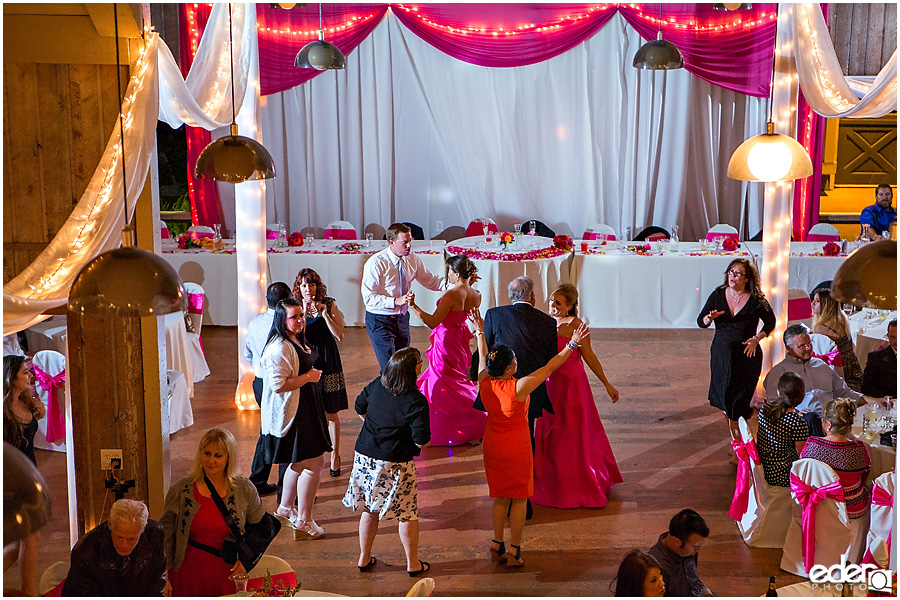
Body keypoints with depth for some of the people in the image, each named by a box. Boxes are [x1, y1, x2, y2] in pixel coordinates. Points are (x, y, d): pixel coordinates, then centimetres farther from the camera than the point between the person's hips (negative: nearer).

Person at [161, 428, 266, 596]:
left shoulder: (245, 490, -1)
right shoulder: (180, 491, -3)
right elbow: (166, 534, 3)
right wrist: (164, 576, 2)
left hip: (227, 576, 0)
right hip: (187, 576, 0)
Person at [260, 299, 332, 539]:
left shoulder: (297, 342, 12)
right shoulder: (279, 348, -22)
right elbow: (279, 384, -27)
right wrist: (309, 377, -19)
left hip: (305, 411, 11)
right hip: (291, 414, -11)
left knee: (300, 463, 20)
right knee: (313, 463, -9)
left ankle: (285, 508, 38)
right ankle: (303, 522, 1)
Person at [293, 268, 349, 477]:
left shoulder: (330, 305, -3)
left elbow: (339, 335, -10)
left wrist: (324, 313, -17)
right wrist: (305, 313, -22)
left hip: (327, 363, -1)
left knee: (331, 413, 6)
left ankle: (335, 456, 20)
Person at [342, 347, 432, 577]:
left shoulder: (376, 385, -1)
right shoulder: (416, 402, -19)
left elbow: (359, 407, 16)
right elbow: (421, 440, -20)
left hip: (365, 456, 6)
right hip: (396, 463, -6)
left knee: (369, 510, 19)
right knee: (407, 513, 11)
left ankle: (364, 558, 30)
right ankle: (413, 564, 21)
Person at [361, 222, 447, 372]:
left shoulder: (412, 259, -2)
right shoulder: (376, 263, -19)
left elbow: (430, 280, 6)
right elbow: (369, 298, -21)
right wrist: (396, 301, -33)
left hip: (402, 318, 6)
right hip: (380, 321, -6)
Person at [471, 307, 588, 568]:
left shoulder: (485, 383, -10)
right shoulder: (518, 388, -24)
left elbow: (483, 358, 10)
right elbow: (549, 368, -18)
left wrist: (480, 332, 25)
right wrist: (572, 344, -11)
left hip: (492, 446, 5)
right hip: (517, 448, -5)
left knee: (501, 497, 19)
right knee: (519, 499, 9)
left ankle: (497, 545, 25)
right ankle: (514, 551, 13)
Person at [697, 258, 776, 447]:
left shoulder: (757, 300, -7)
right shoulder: (718, 295, 0)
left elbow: (770, 322, 7)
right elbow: (701, 322, 4)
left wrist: (756, 339, -7)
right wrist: (710, 318, -19)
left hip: (747, 355, -3)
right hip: (721, 354, 3)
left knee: (739, 400, -2)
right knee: (723, 396, 10)